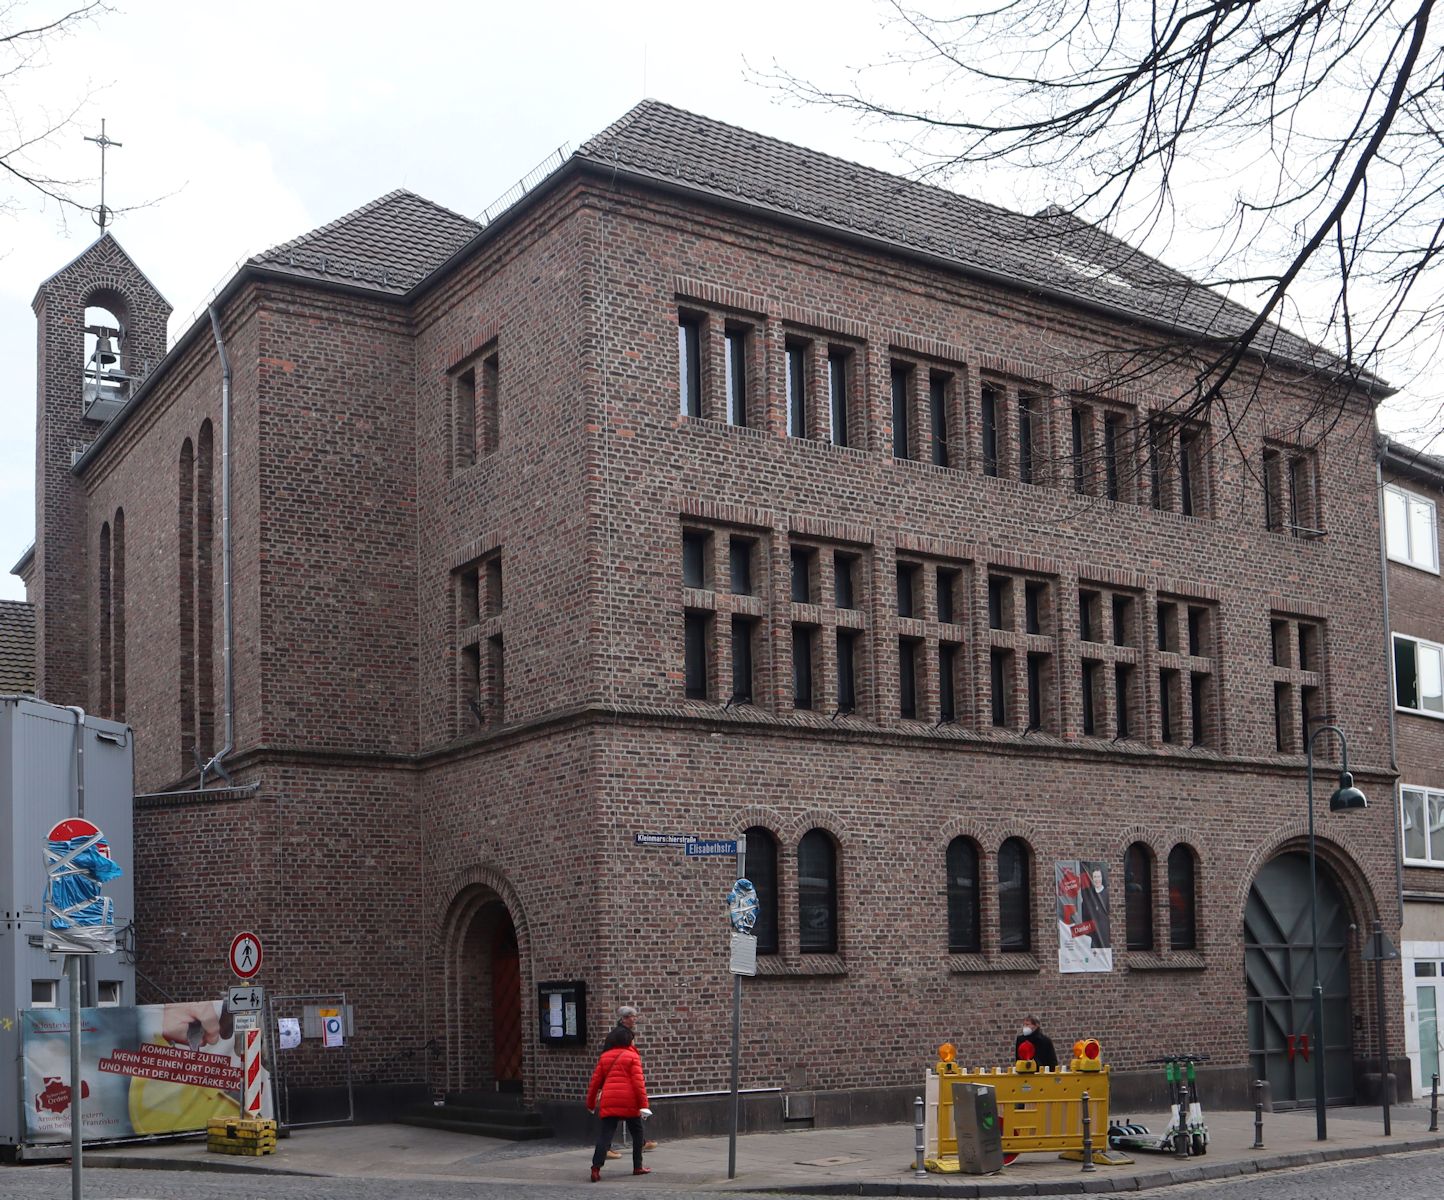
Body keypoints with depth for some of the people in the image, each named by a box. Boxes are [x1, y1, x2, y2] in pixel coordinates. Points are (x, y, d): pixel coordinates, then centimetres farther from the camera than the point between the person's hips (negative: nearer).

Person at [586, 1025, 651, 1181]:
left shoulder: (604, 1057, 13)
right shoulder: (632, 1056, 1)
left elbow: (595, 1081, 12)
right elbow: (638, 1082, -8)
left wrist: (590, 1103, 21)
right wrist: (643, 1105, -9)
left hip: (608, 1102, 3)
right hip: (629, 1103, -3)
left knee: (605, 1135, -1)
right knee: (637, 1133, 16)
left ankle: (596, 1167, -18)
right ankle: (637, 1167, 20)